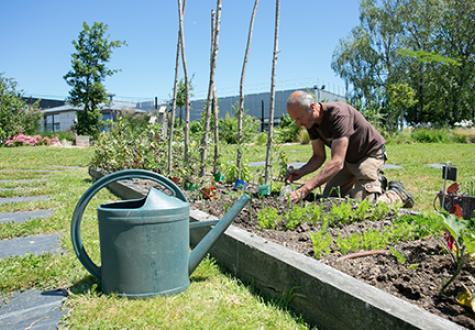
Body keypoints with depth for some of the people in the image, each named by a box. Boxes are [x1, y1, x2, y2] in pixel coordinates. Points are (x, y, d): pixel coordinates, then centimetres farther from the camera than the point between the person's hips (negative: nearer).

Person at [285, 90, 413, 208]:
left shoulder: (338, 114, -36)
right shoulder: (312, 122, -11)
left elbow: (337, 162, -43)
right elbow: (319, 157, -3)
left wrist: (304, 190, -51)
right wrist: (300, 172, -24)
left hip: (370, 154, -8)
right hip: (348, 159, 8)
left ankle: (398, 194, 10)